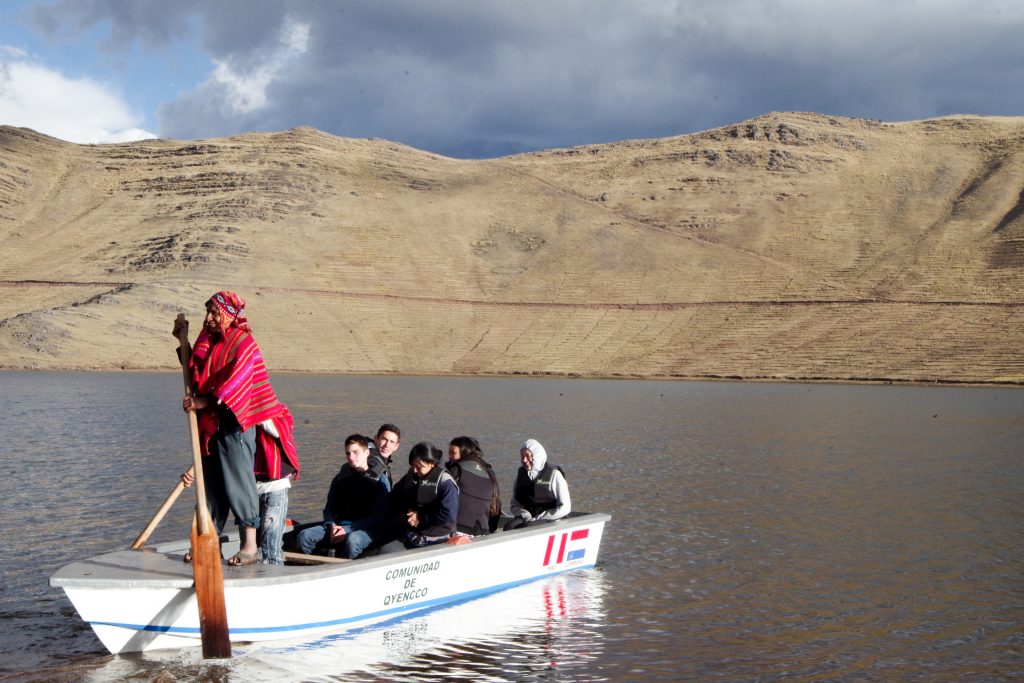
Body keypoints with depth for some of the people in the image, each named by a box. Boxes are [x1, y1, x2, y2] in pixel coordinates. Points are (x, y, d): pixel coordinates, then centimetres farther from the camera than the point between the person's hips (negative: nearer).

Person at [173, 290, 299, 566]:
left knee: (238, 480, -10)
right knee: (211, 484, 9)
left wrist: (203, 402, -22)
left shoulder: (244, 344, -10)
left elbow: (235, 382, -20)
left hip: (237, 423, -8)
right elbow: (194, 372, 30)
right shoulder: (207, 342, 15)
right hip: (211, 424, 8)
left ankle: (250, 546, -7)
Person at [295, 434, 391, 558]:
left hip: (365, 530, -4)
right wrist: (332, 525, -6)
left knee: (352, 540, -40)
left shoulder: (380, 480, 3)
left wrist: (348, 529, -14)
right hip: (338, 526, 5)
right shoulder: (340, 478, 18)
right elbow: (328, 509, 18)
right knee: (304, 536, -22)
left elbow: (378, 516, -5)